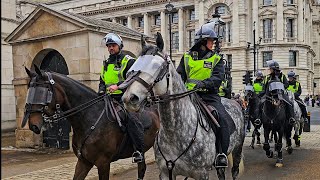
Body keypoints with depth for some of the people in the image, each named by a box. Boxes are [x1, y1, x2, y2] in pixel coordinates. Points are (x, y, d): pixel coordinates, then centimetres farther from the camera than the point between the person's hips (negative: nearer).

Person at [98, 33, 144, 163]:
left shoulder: (128, 61, 0)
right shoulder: (106, 63, 21)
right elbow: (102, 80, 27)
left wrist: (118, 85, -27)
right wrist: (101, 90, 5)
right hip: (110, 98, 7)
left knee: (131, 118, -27)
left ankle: (139, 150, -20)